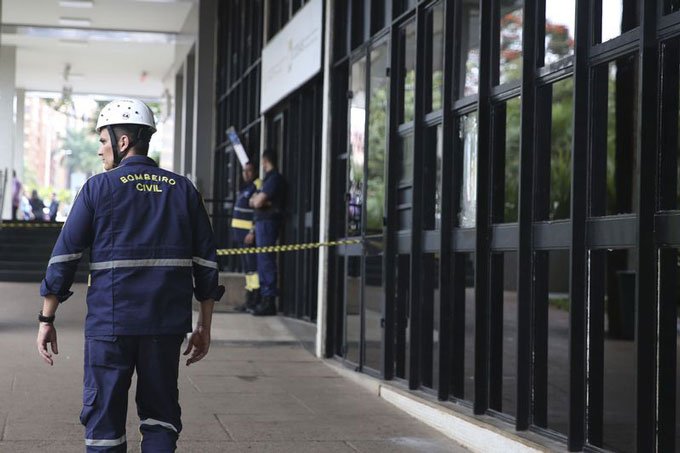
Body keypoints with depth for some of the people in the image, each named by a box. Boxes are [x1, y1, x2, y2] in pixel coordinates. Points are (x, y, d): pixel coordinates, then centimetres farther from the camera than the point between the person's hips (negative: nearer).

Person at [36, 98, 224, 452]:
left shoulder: (98, 188, -2)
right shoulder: (182, 189, 7)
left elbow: (64, 256, -3)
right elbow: (206, 262, 7)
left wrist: (46, 320, 4)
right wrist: (204, 326, 13)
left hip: (110, 323, -3)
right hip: (168, 323, 3)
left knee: (103, 417, 6)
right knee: (161, 416, 13)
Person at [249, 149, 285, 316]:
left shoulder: (274, 178, -13)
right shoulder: (268, 178, 19)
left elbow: (258, 202, -18)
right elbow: (253, 202, 18)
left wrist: (256, 198, 2)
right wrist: (258, 198, -3)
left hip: (267, 222, -10)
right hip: (262, 222, 10)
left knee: (266, 261, -10)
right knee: (263, 261, 12)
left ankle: (269, 301, -9)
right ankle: (265, 300, 17)